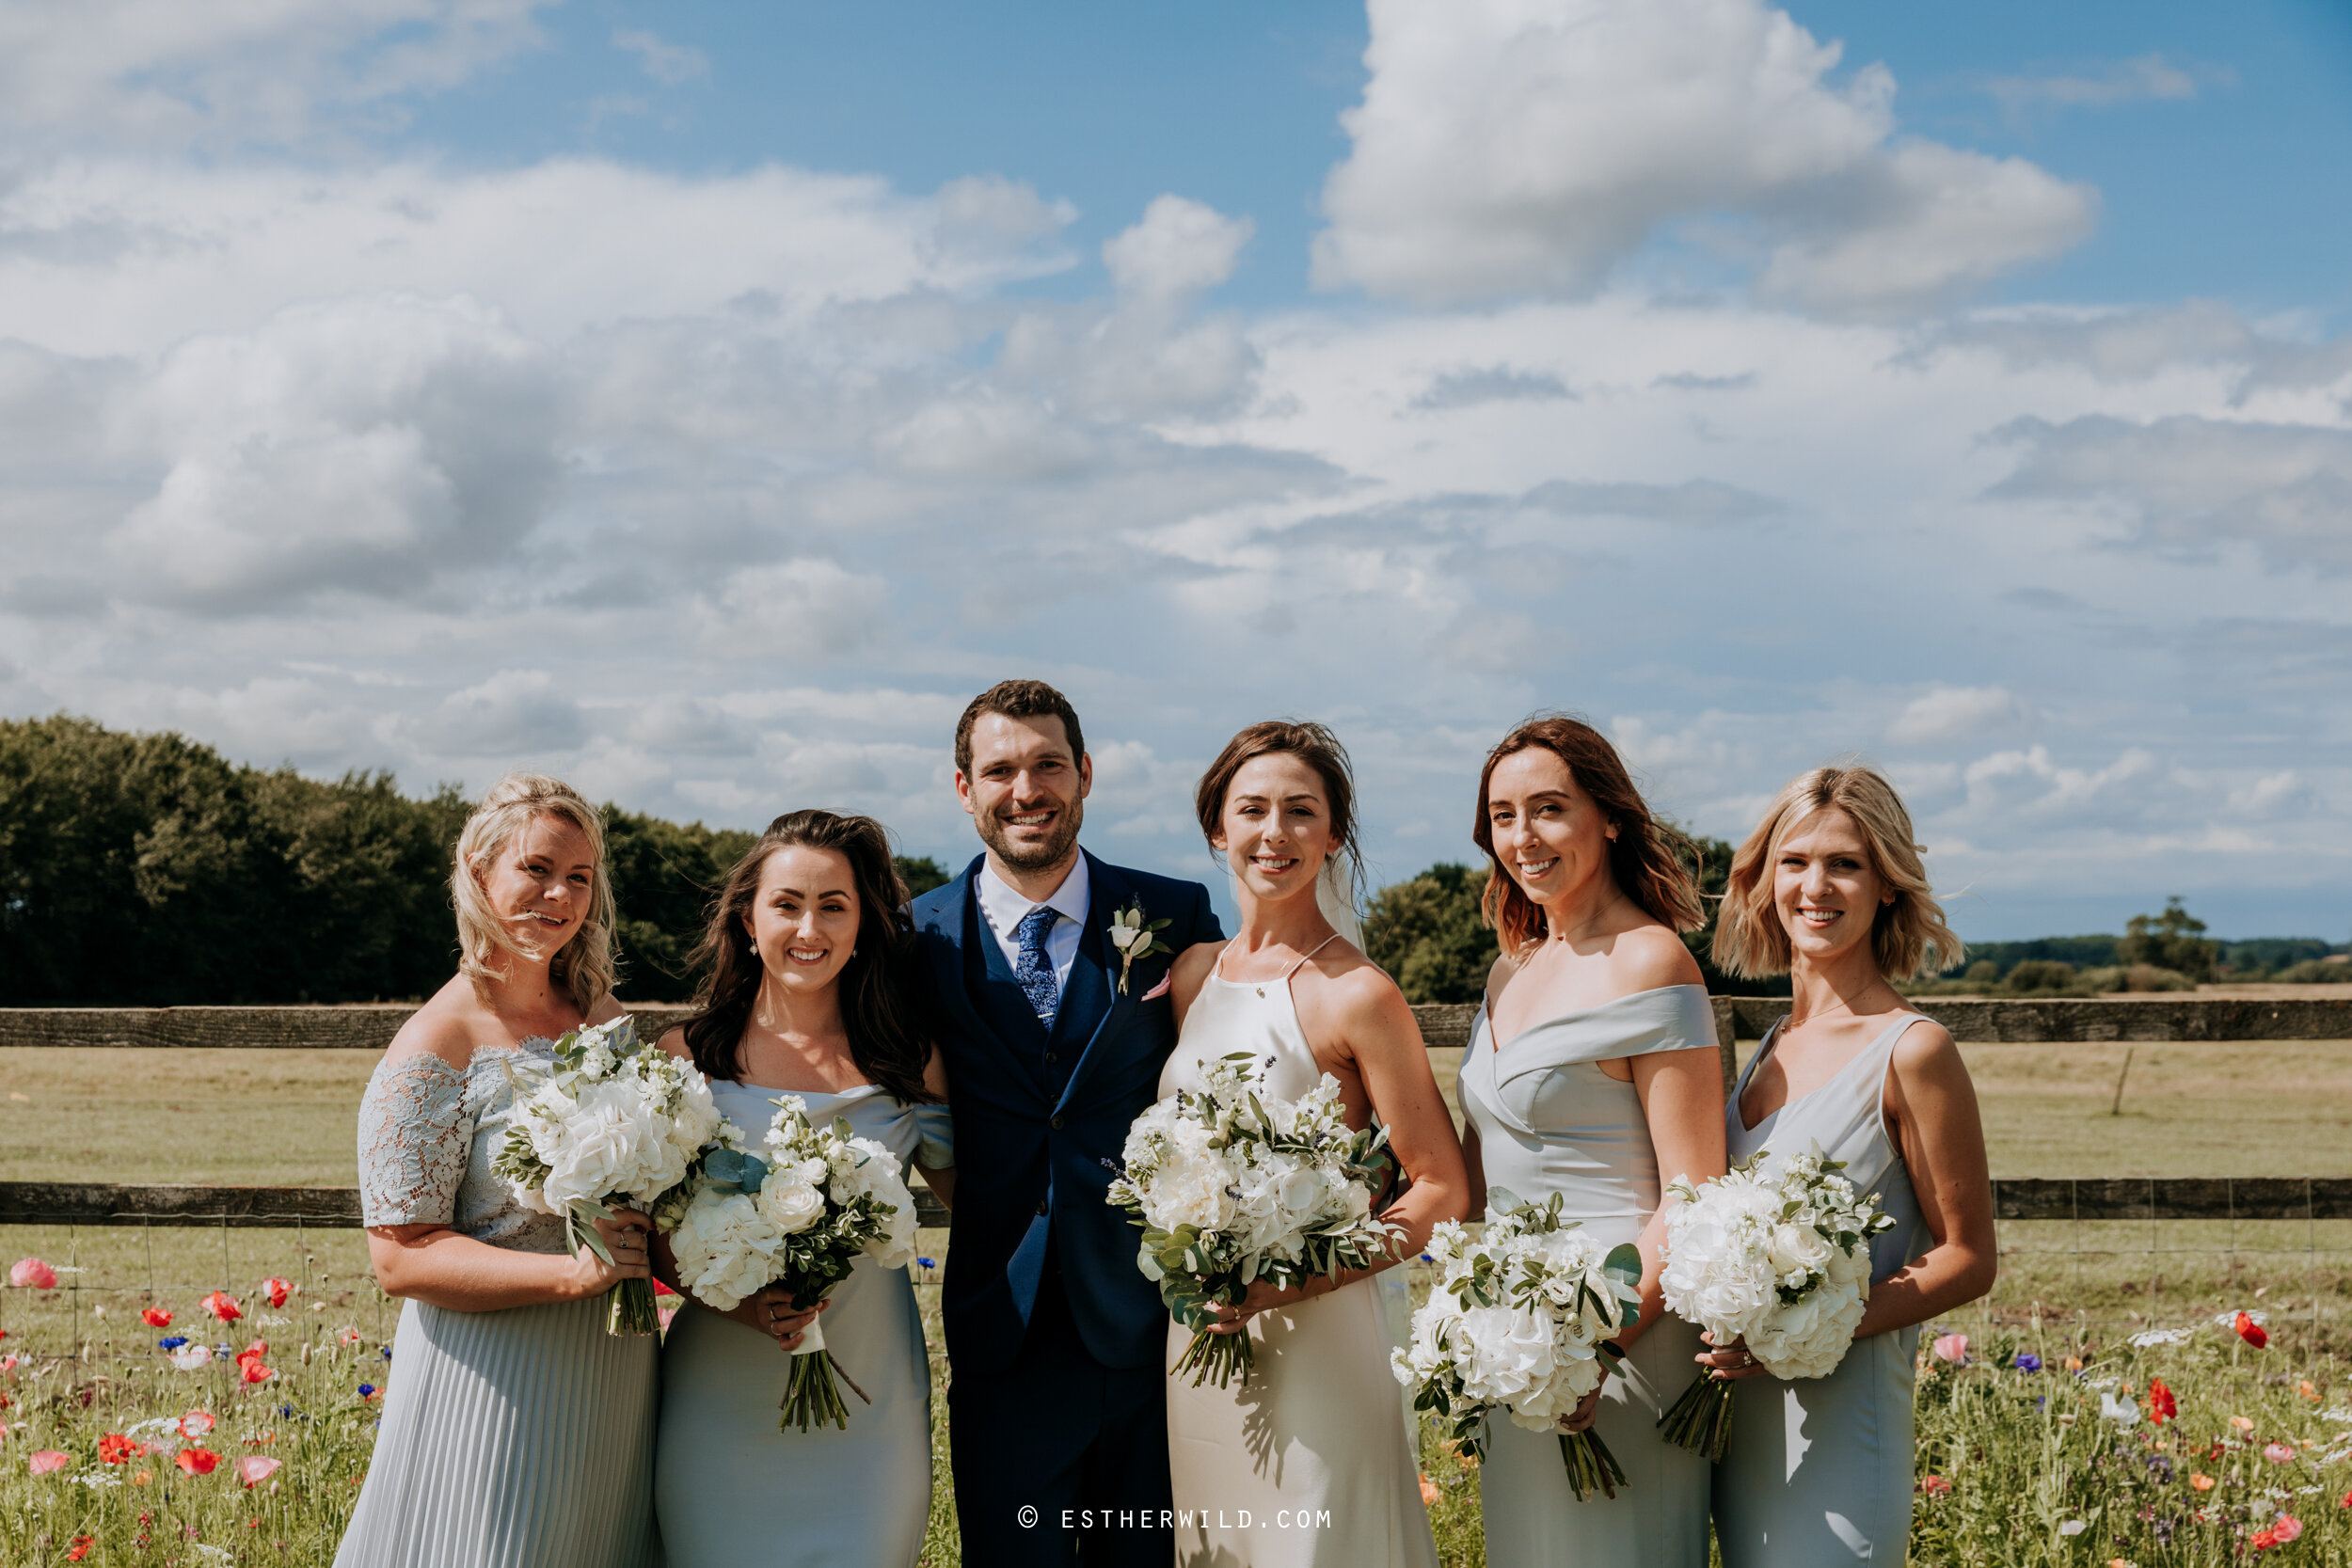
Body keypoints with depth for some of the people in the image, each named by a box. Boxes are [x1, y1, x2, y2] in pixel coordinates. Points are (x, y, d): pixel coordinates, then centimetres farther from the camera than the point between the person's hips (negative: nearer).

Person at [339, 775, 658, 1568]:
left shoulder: (605, 1020, 7)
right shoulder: (436, 1047, -12)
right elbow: (401, 1257, -15)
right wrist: (573, 1272, -25)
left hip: (614, 1380, 6)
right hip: (494, 1383, -6)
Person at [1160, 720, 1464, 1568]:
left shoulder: (1357, 995, -13)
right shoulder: (1193, 973, 5)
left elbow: (1440, 1192, -12)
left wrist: (1295, 1285, -21)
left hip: (1316, 1338, -5)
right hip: (1196, 1334, 5)